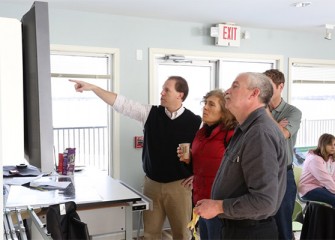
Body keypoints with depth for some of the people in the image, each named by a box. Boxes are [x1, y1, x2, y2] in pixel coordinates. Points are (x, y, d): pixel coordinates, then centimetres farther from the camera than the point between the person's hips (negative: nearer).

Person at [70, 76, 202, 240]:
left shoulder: (194, 122, -9)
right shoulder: (150, 113, -1)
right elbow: (121, 103, -4)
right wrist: (92, 87, -8)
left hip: (179, 185, -3)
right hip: (152, 183, 3)